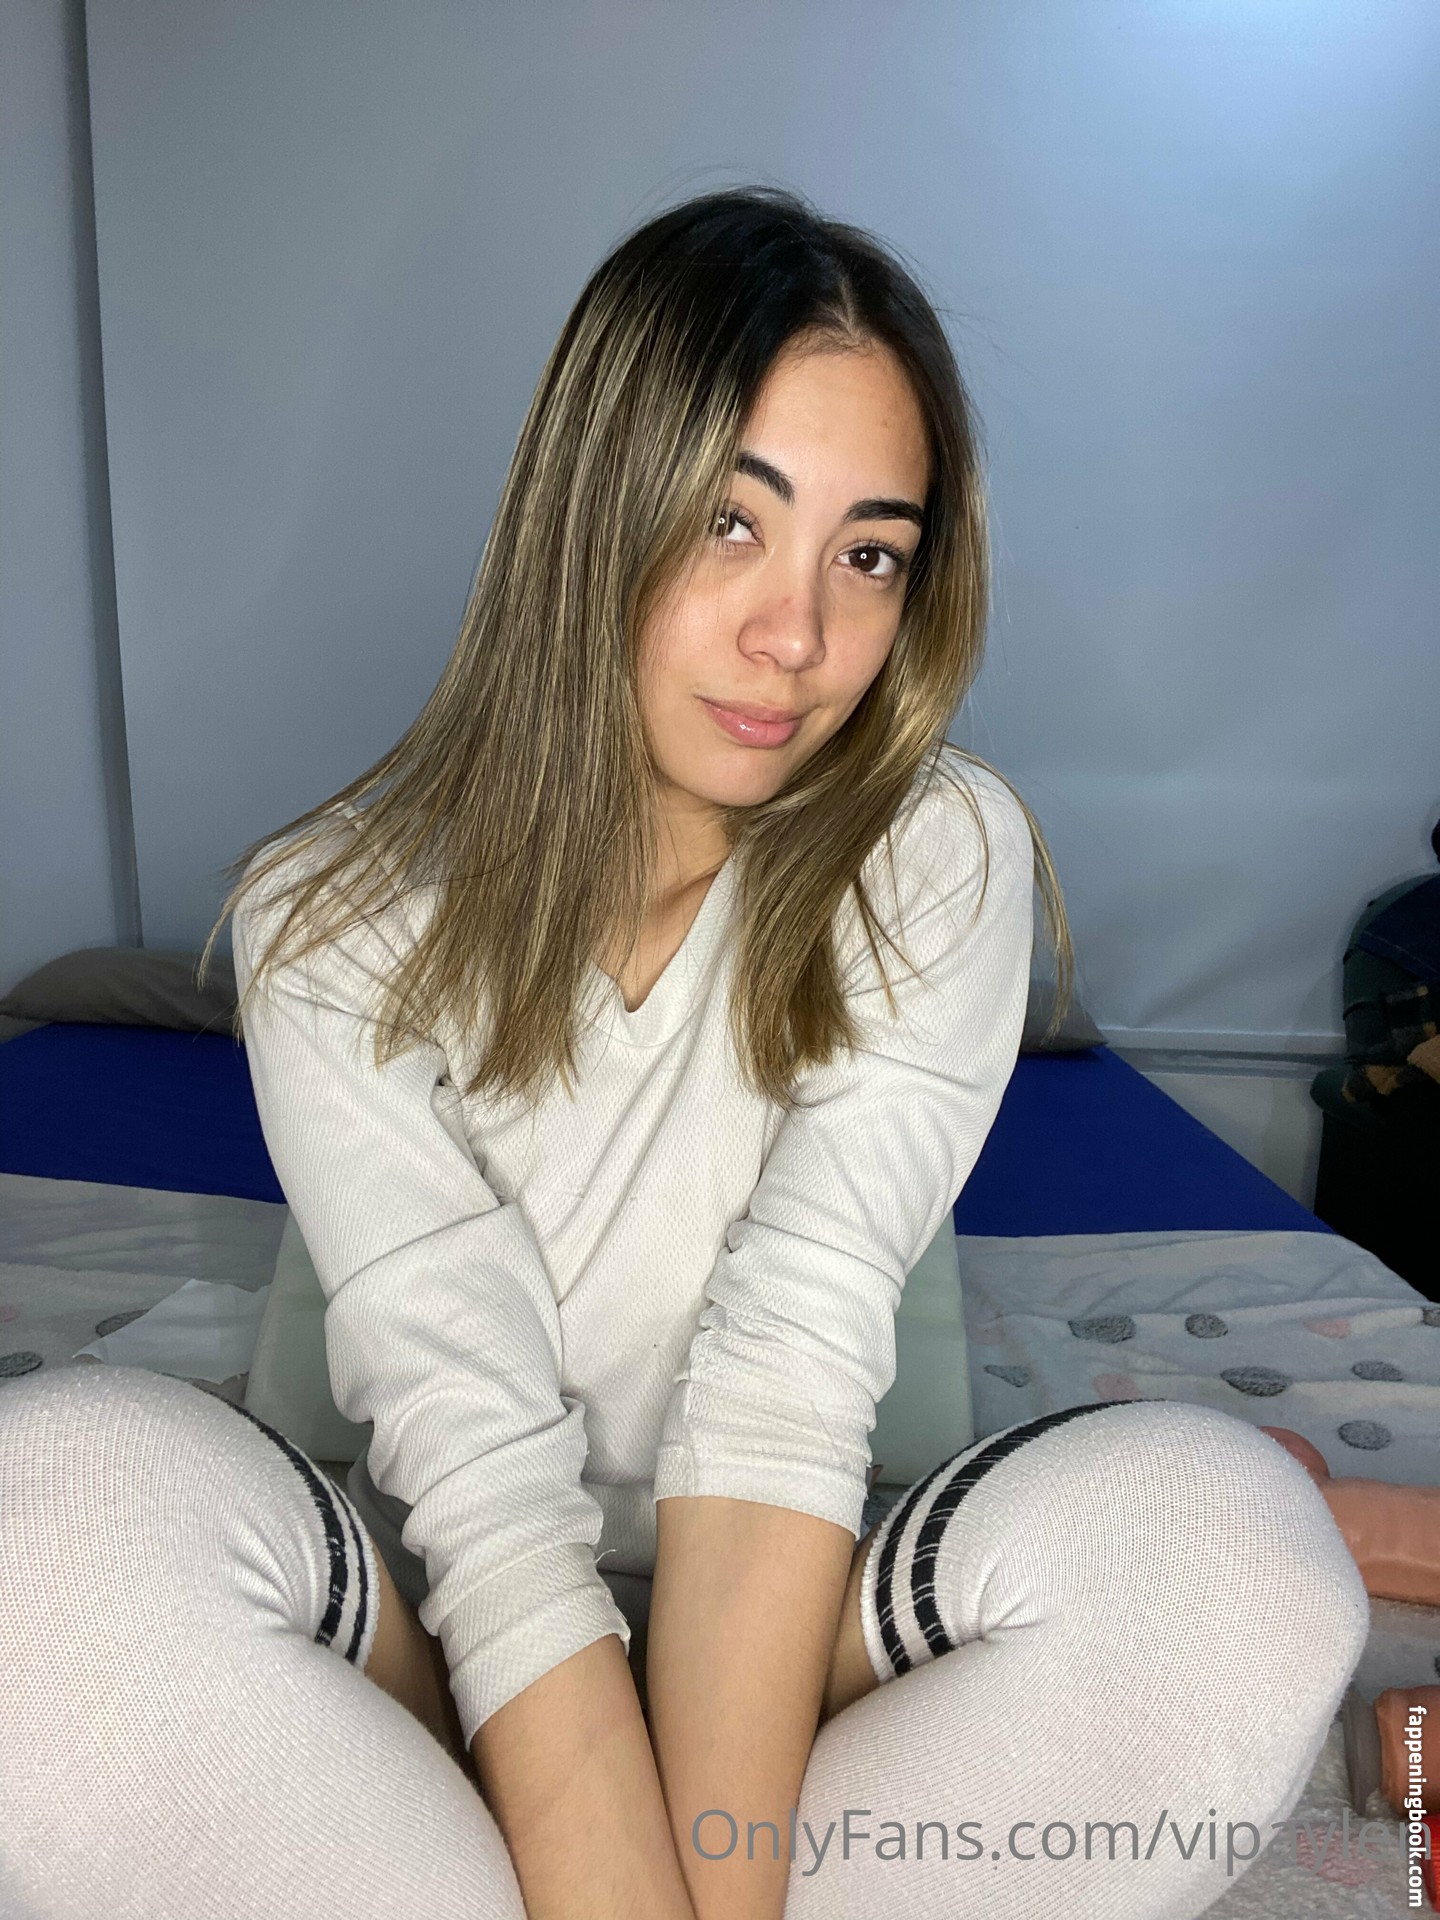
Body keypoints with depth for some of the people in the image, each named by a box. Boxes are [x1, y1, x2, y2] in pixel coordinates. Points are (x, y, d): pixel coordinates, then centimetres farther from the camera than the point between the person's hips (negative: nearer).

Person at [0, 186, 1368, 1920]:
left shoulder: (941, 864, -11)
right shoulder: (333, 925, -13)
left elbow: (789, 1385, -20)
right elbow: (489, 1473, -20)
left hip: (788, 1622, 2)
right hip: (436, 1640, 0)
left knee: (1225, 1533, -28)